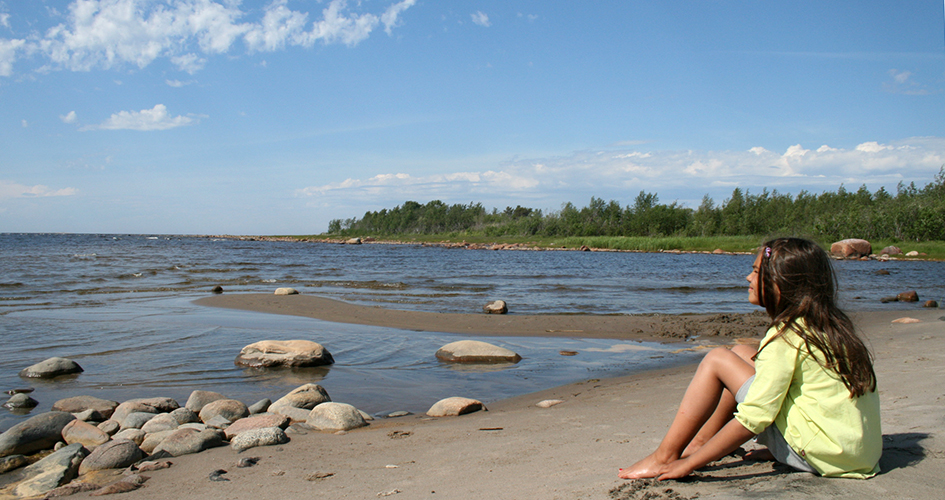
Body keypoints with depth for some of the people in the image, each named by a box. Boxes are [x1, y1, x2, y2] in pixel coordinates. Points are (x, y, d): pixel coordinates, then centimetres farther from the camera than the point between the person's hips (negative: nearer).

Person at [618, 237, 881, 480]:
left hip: (821, 455, -9)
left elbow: (754, 417, -21)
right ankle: (700, 442, 16)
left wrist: (689, 464, -14)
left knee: (717, 359, -5)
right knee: (741, 352, 13)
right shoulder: (831, 324, 11)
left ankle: (665, 456, -2)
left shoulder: (786, 335, -16)